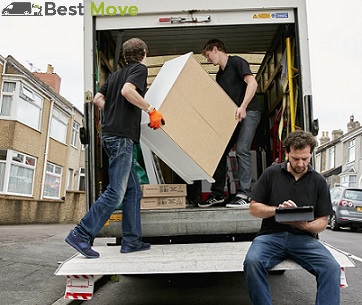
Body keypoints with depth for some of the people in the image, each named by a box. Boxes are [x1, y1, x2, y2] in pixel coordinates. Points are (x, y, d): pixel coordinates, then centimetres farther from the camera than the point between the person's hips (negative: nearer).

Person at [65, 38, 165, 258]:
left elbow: (98, 99, 19)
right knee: (115, 192, -9)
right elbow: (127, 91, -20)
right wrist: (151, 110, -14)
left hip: (111, 133, 9)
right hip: (122, 136, -9)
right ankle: (81, 235, -8)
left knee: (133, 190, 10)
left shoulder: (117, 74, 22)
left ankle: (132, 240, 12)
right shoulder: (140, 69, -1)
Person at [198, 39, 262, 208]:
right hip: (232, 116, 8)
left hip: (249, 112, -8)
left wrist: (243, 107, -27)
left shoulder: (237, 62, -5)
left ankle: (243, 195, -17)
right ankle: (217, 194, 10)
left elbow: (252, 83, -18)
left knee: (242, 150, -19)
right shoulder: (219, 75, 19)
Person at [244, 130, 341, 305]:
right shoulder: (271, 174, 6)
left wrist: (306, 226, -14)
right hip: (271, 234, -1)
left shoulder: (318, 181, 9)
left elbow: (323, 222, 9)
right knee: (252, 262, -31)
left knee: (332, 268, -27)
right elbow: (253, 208, 6)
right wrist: (278, 209, -13)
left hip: (304, 238, 1)